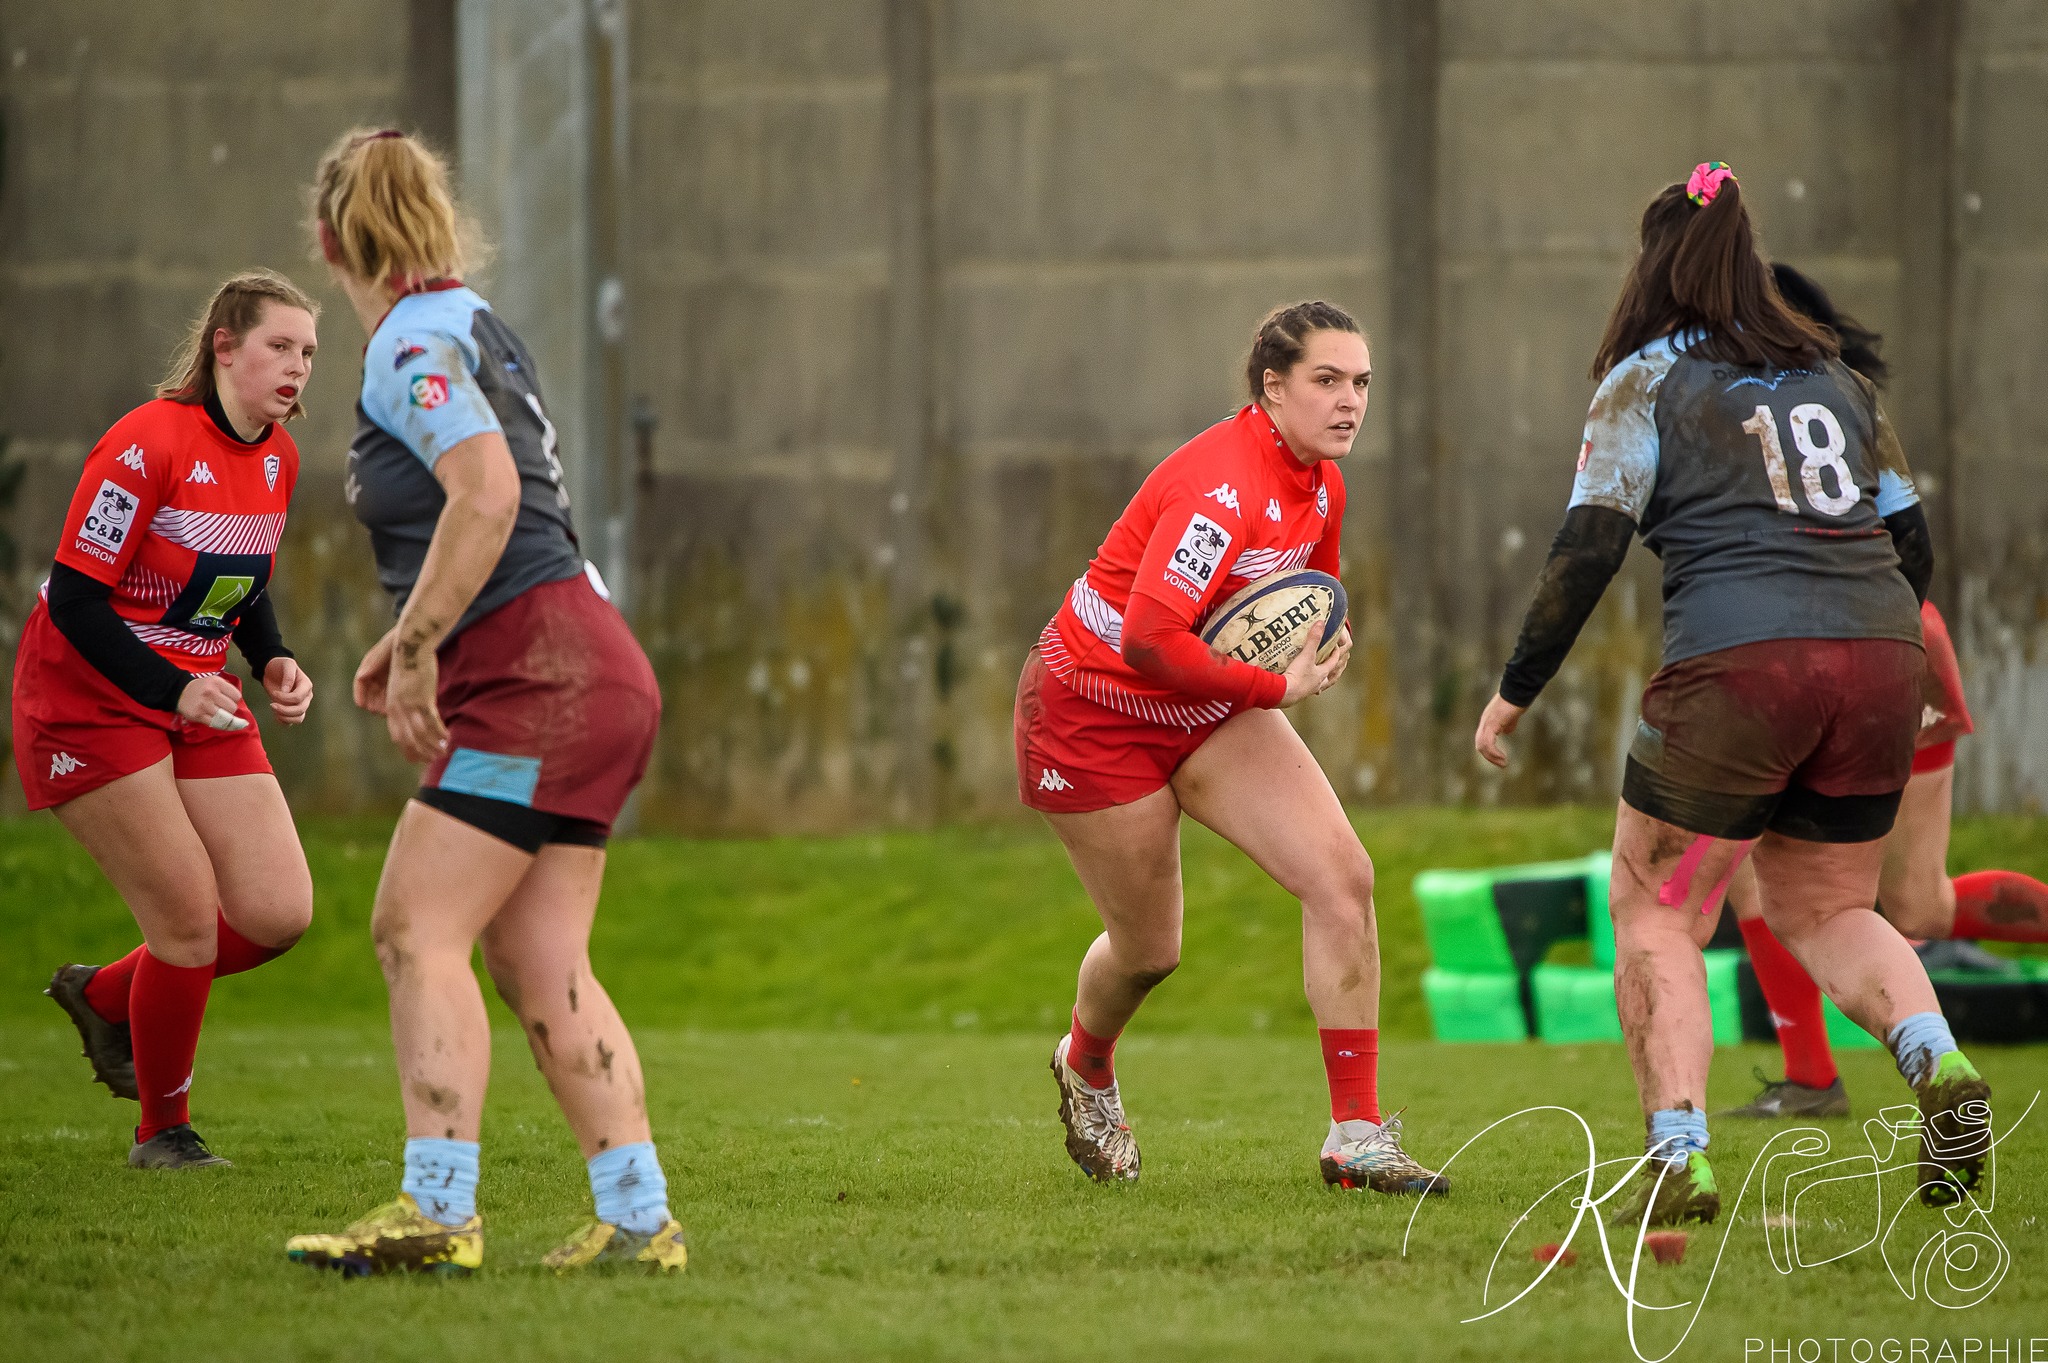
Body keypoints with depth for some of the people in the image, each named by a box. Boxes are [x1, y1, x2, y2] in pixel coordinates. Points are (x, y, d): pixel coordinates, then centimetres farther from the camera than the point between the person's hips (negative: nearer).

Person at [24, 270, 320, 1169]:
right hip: (86, 699, -7)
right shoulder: (148, 446, -21)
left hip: (198, 699, 7)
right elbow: (75, 597, -20)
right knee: (190, 919, -12)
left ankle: (106, 998, 21)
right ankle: (162, 1130, 9)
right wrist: (175, 690, -29)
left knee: (279, 914, -4)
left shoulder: (277, 457, 4)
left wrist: (273, 663, -1)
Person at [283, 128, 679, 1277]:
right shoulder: (474, 324, 19)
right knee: (540, 961, 7)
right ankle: (640, 1217, 3)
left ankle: (436, 1212, -19)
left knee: (419, 929, -12)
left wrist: (415, 653, -20)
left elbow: (487, 495, -25)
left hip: (537, 671, -9)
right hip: (591, 674, 9)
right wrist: (409, 648, 27)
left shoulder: (413, 345, -10)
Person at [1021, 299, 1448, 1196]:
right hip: (1095, 709, -7)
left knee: (1342, 879, -12)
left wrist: (1324, 641, -5)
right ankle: (1085, 1070, 46)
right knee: (1148, 948, 8)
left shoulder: (1321, 483, -2)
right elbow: (1149, 635, -38)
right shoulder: (1225, 484, -30)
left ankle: (1357, 1137, -9)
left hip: (1210, 711, 7)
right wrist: (1273, 687, -28)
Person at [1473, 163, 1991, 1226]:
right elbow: (1911, 543, 21)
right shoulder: (1837, 379, 21)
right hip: (1879, 661, 5)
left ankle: (1677, 1159, -6)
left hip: (1736, 662, -5)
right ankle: (1938, 1065, -8)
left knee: (1654, 912, 9)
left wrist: (1515, 691, 5)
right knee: (1822, 910, 20)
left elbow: (1587, 550, -2)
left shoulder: (1647, 381, 5)